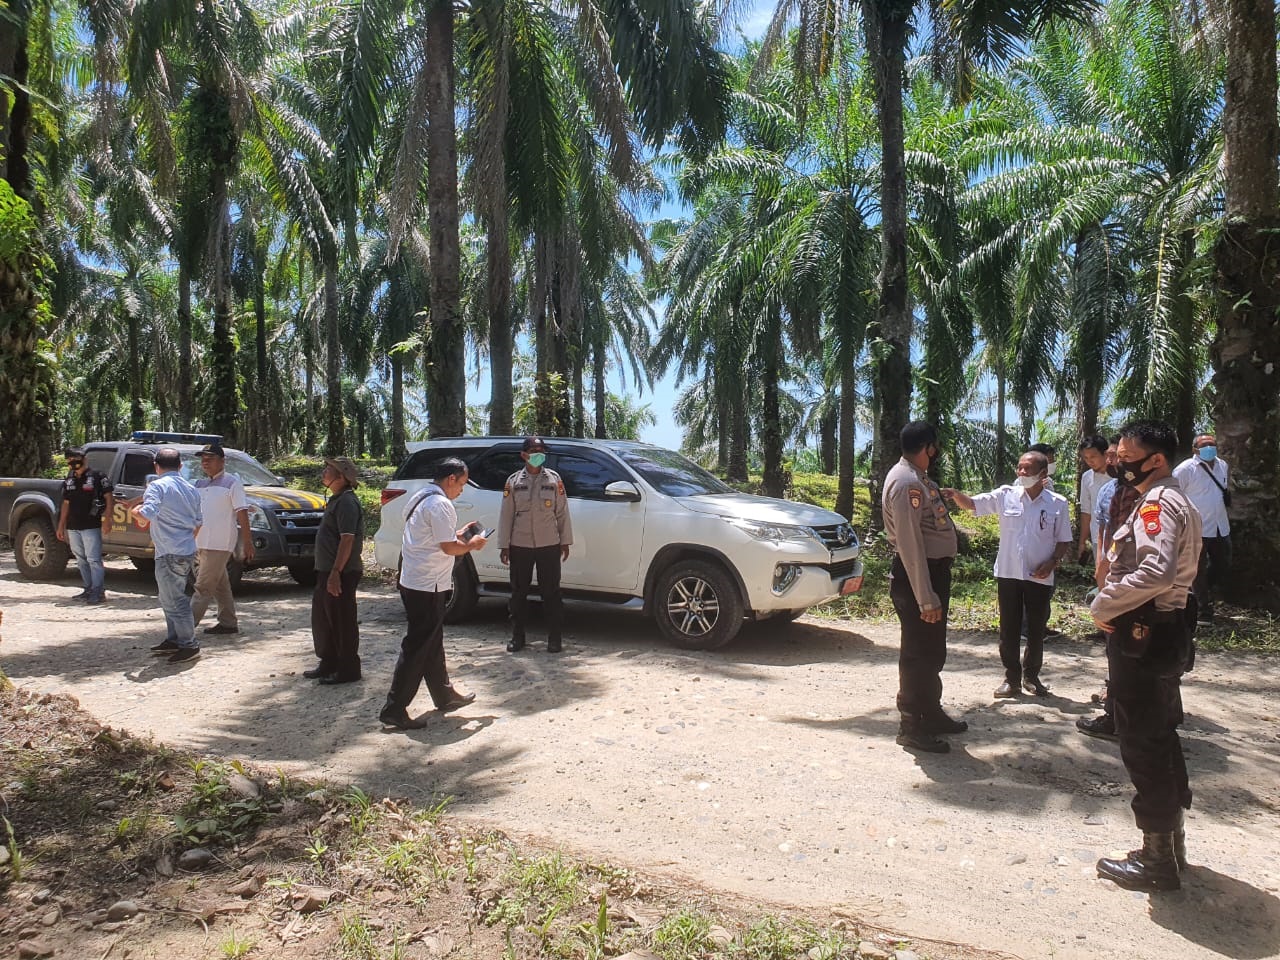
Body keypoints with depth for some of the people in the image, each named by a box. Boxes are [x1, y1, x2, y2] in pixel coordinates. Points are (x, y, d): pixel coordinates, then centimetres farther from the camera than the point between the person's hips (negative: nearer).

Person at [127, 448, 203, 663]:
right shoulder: (190, 490, 14)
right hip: (188, 552, 8)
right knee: (170, 598, 21)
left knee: (174, 601, -2)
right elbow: (198, 523, 19)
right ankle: (173, 639, 28)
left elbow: (147, 514, -24)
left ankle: (189, 646, 1)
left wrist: (136, 512, -2)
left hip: (170, 554, -8)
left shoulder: (157, 486, -9)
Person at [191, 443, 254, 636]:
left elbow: (242, 512, -9)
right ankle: (228, 623, 18)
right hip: (201, 543, 7)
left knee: (203, 586, -8)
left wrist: (247, 542, -13)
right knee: (220, 585, 12)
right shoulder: (199, 484, 16)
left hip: (219, 544, -7)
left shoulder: (231, 482, -4)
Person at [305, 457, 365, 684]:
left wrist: (335, 572, -27)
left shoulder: (347, 502, -17)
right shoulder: (336, 500, 16)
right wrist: (327, 572, 20)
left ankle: (348, 670, 8)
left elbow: (347, 539, -24)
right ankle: (328, 664, 31)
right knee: (322, 618, 18)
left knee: (343, 621, -2)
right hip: (327, 571, 11)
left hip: (341, 573, -11)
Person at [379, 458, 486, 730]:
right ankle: (394, 709, 0)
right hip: (428, 586, -10)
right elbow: (448, 548, -20)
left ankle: (444, 695, 32)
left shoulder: (421, 497, 14)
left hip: (414, 582, 10)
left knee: (432, 643, 19)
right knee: (417, 647, -4)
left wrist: (458, 534, 16)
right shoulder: (440, 504, -17)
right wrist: (471, 544, -3)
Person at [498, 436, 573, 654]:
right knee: (519, 592, 8)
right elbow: (506, 514, 4)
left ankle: (554, 637, 12)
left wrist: (565, 541, 2)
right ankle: (517, 636, 20)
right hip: (520, 546, 1)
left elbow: (562, 512, 5)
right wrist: (504, 545, 1)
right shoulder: (514, 481, 3)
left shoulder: (554, 479, 3)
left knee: (550, 592, 3)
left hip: (549, 545, -1)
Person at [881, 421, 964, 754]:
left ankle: (931, 713, 36)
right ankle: (911, 727, 11)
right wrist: (926, 598, -24)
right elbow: (909, 545, -25)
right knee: (918, 654, -1)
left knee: (933, 651, 21)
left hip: (934, 570, 10)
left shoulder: (917, 477, 12)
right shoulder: (906, 483, -21)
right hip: (917, 576, -10)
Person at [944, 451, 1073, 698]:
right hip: (1008, 574, 0)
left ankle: (1031, 676, 30)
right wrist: (955, 494, -28)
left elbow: (1064, 541, 4)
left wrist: (1052, 562, -12)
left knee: (1036, 630, 12)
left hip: (1039, 578, 0)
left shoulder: (1058, 504, -3)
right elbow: (972, 504, -8)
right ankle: (1012, 678, 20)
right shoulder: (1006, 495, -3)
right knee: (1009, 629, 8)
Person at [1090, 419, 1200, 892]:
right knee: (1161, 738, 19)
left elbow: (1157, 569, -33)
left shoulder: (1157, 504, -18)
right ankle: (1171, 841, 33)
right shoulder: (1175, 502, 16)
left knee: (1142, 745, -1)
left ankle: (1156, 861, 9)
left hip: (1141, 636, -11)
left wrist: (1103, 606, -21)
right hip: (1163, 630, 11)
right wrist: (1112, 604, 8)